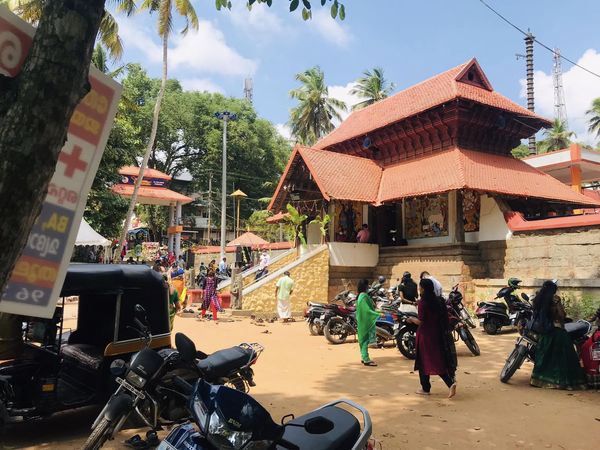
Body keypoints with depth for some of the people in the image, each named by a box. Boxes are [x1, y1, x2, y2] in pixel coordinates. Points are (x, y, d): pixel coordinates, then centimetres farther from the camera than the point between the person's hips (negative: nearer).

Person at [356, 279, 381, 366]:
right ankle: (366, 360, -2)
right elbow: (367, 310, -25)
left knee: (364, 339, 15)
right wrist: (378, 314, -28)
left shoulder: (362, 295, 11)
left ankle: (364, 357, 23)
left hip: (365, 321, 10)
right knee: (366, 339, -6)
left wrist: (377, 311, 28)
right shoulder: (364, 297, -20)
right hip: (366, 321, -10)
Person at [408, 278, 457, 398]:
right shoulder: (439, 300, 3)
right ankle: (451, 382, -5)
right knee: (438, 361, 12)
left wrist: (412, 319, -2)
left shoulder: (423, 302, -17)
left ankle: (425, 388, 17)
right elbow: (444, 317, 8)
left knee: (424, 361, 7)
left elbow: (421, 321, -19)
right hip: (437, 334, 6)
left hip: (425, 335, -6)